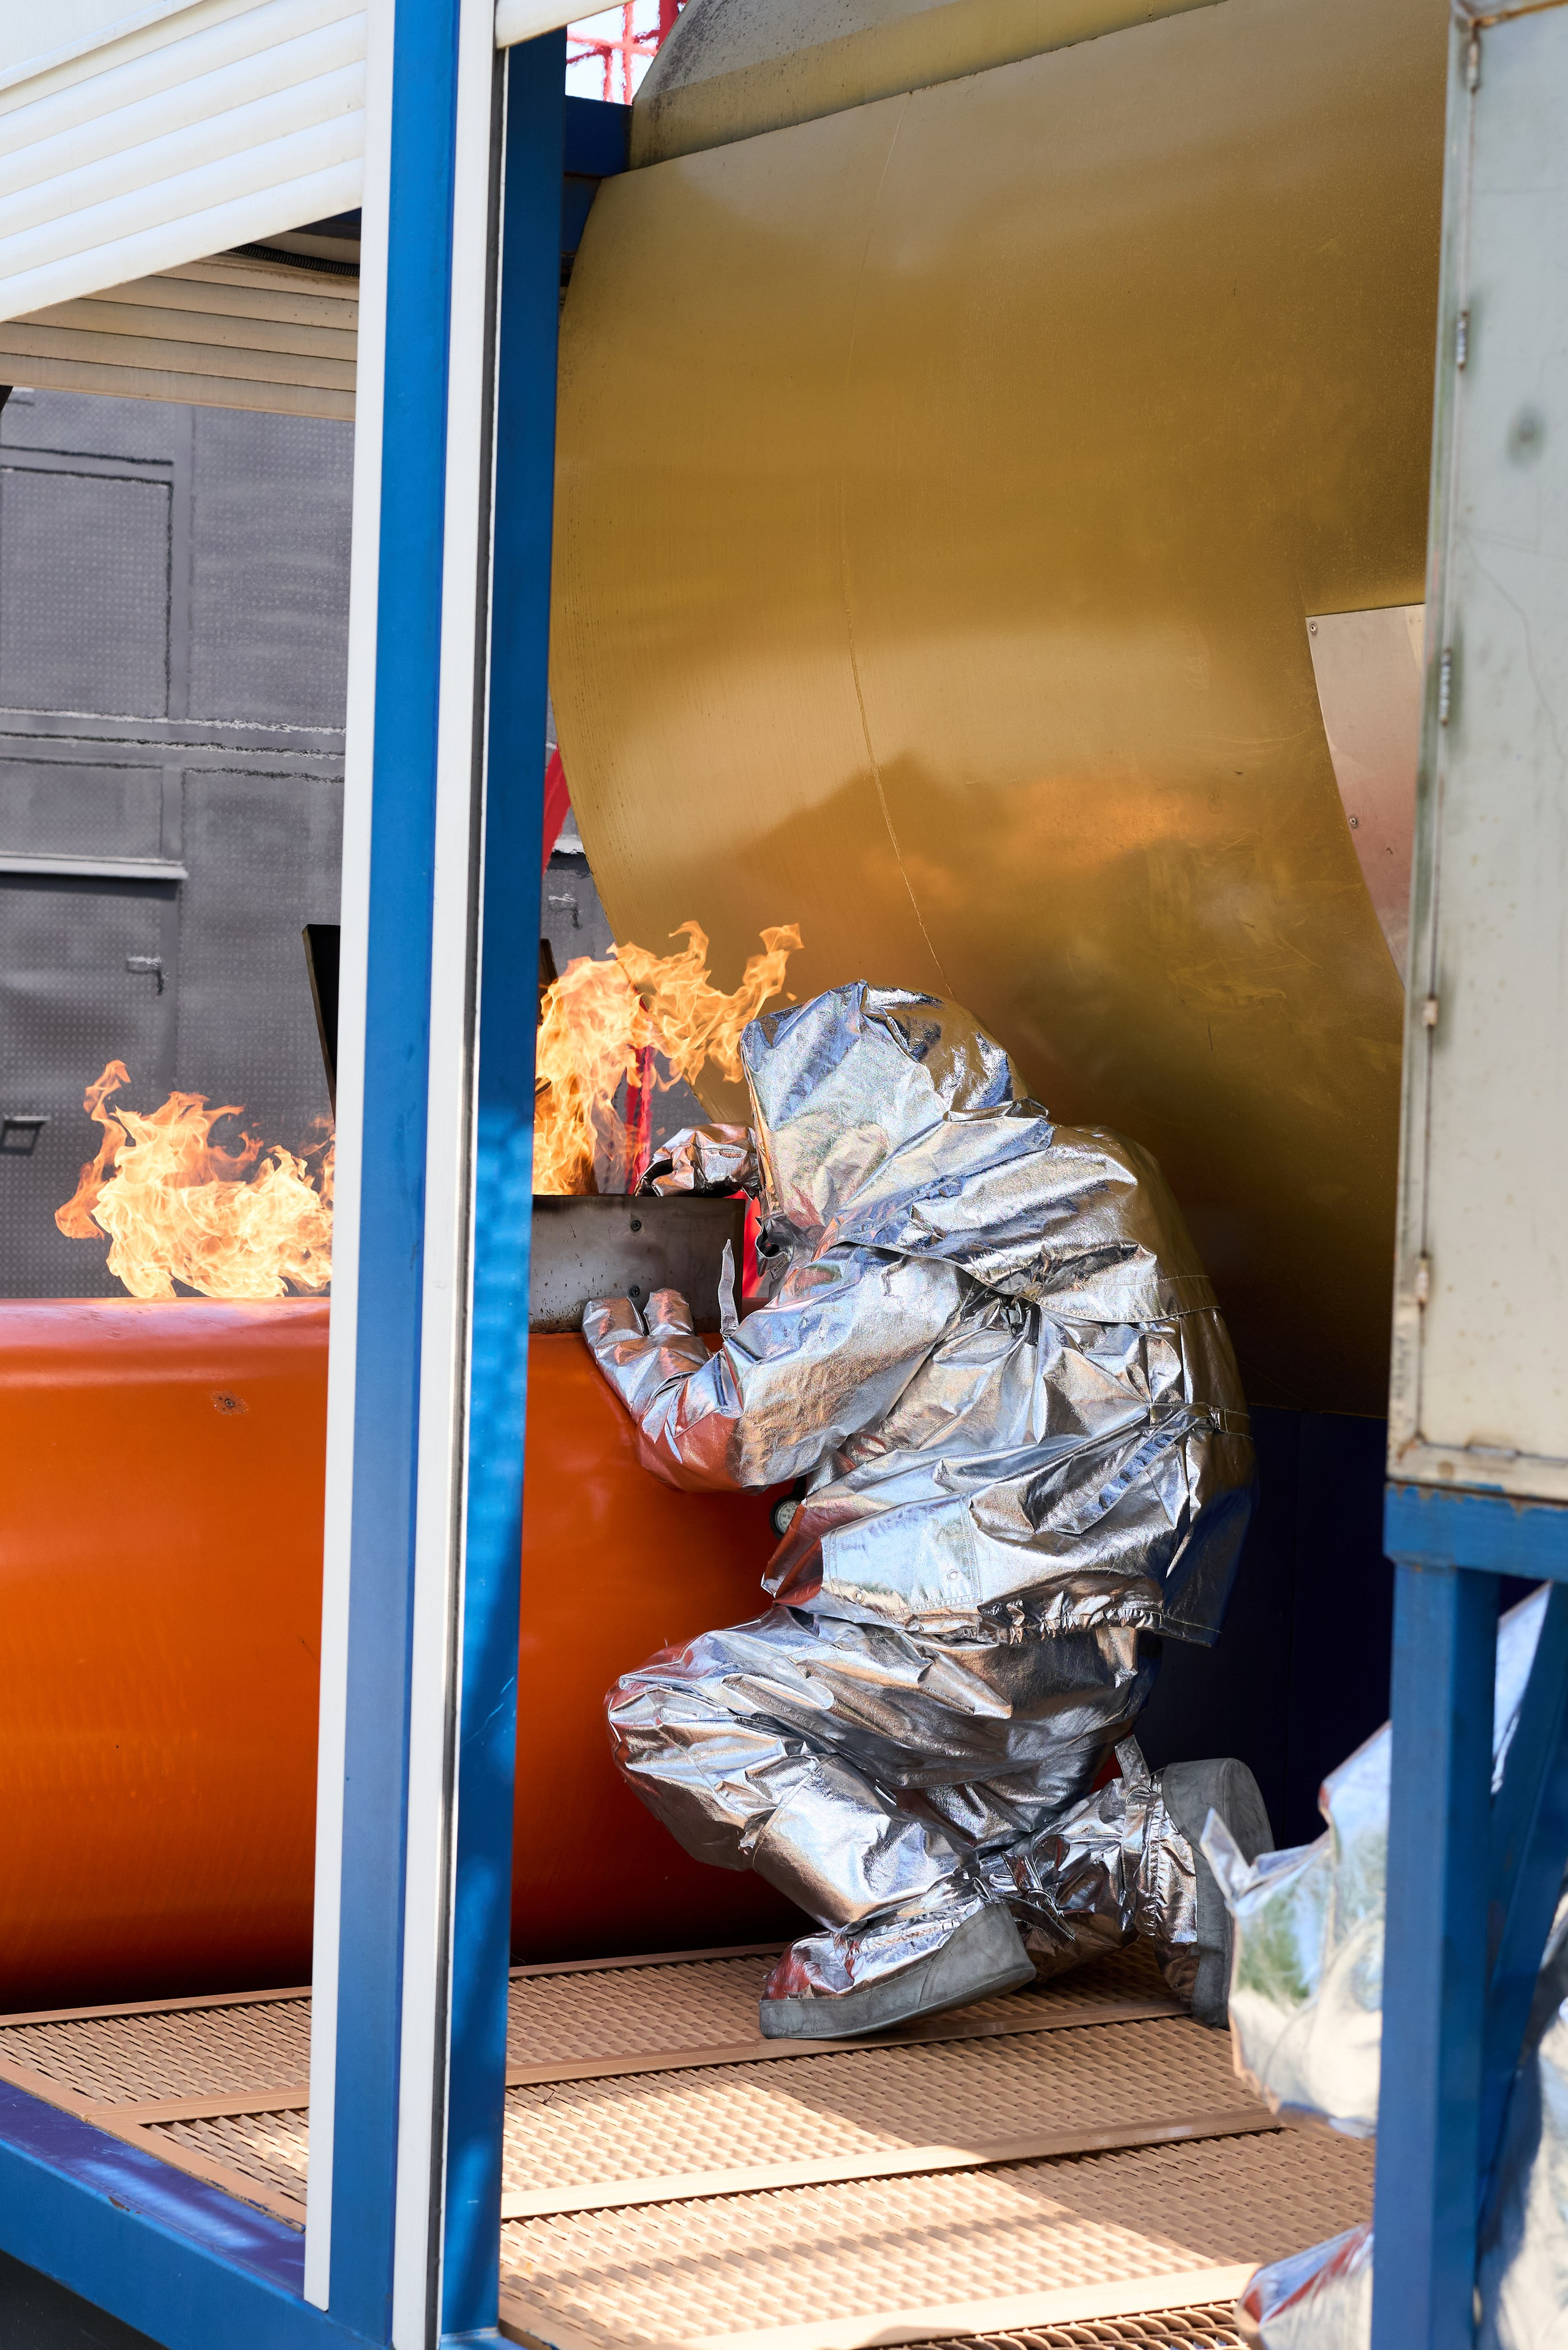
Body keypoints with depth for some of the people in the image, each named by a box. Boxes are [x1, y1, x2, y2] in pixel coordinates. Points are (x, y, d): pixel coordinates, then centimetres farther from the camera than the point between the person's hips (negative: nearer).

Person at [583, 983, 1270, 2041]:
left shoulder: (895, 1282, -15)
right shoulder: (1089, 1189, 9)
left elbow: (712, 1433, -6)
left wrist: (641, 1342, 14)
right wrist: (749, 1161, 33)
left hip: (978, 1639, -9)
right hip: (1107, 1651, 9)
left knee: (669, 1716, -5)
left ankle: (916, 1915, -19)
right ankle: (1160, 1850, 3)